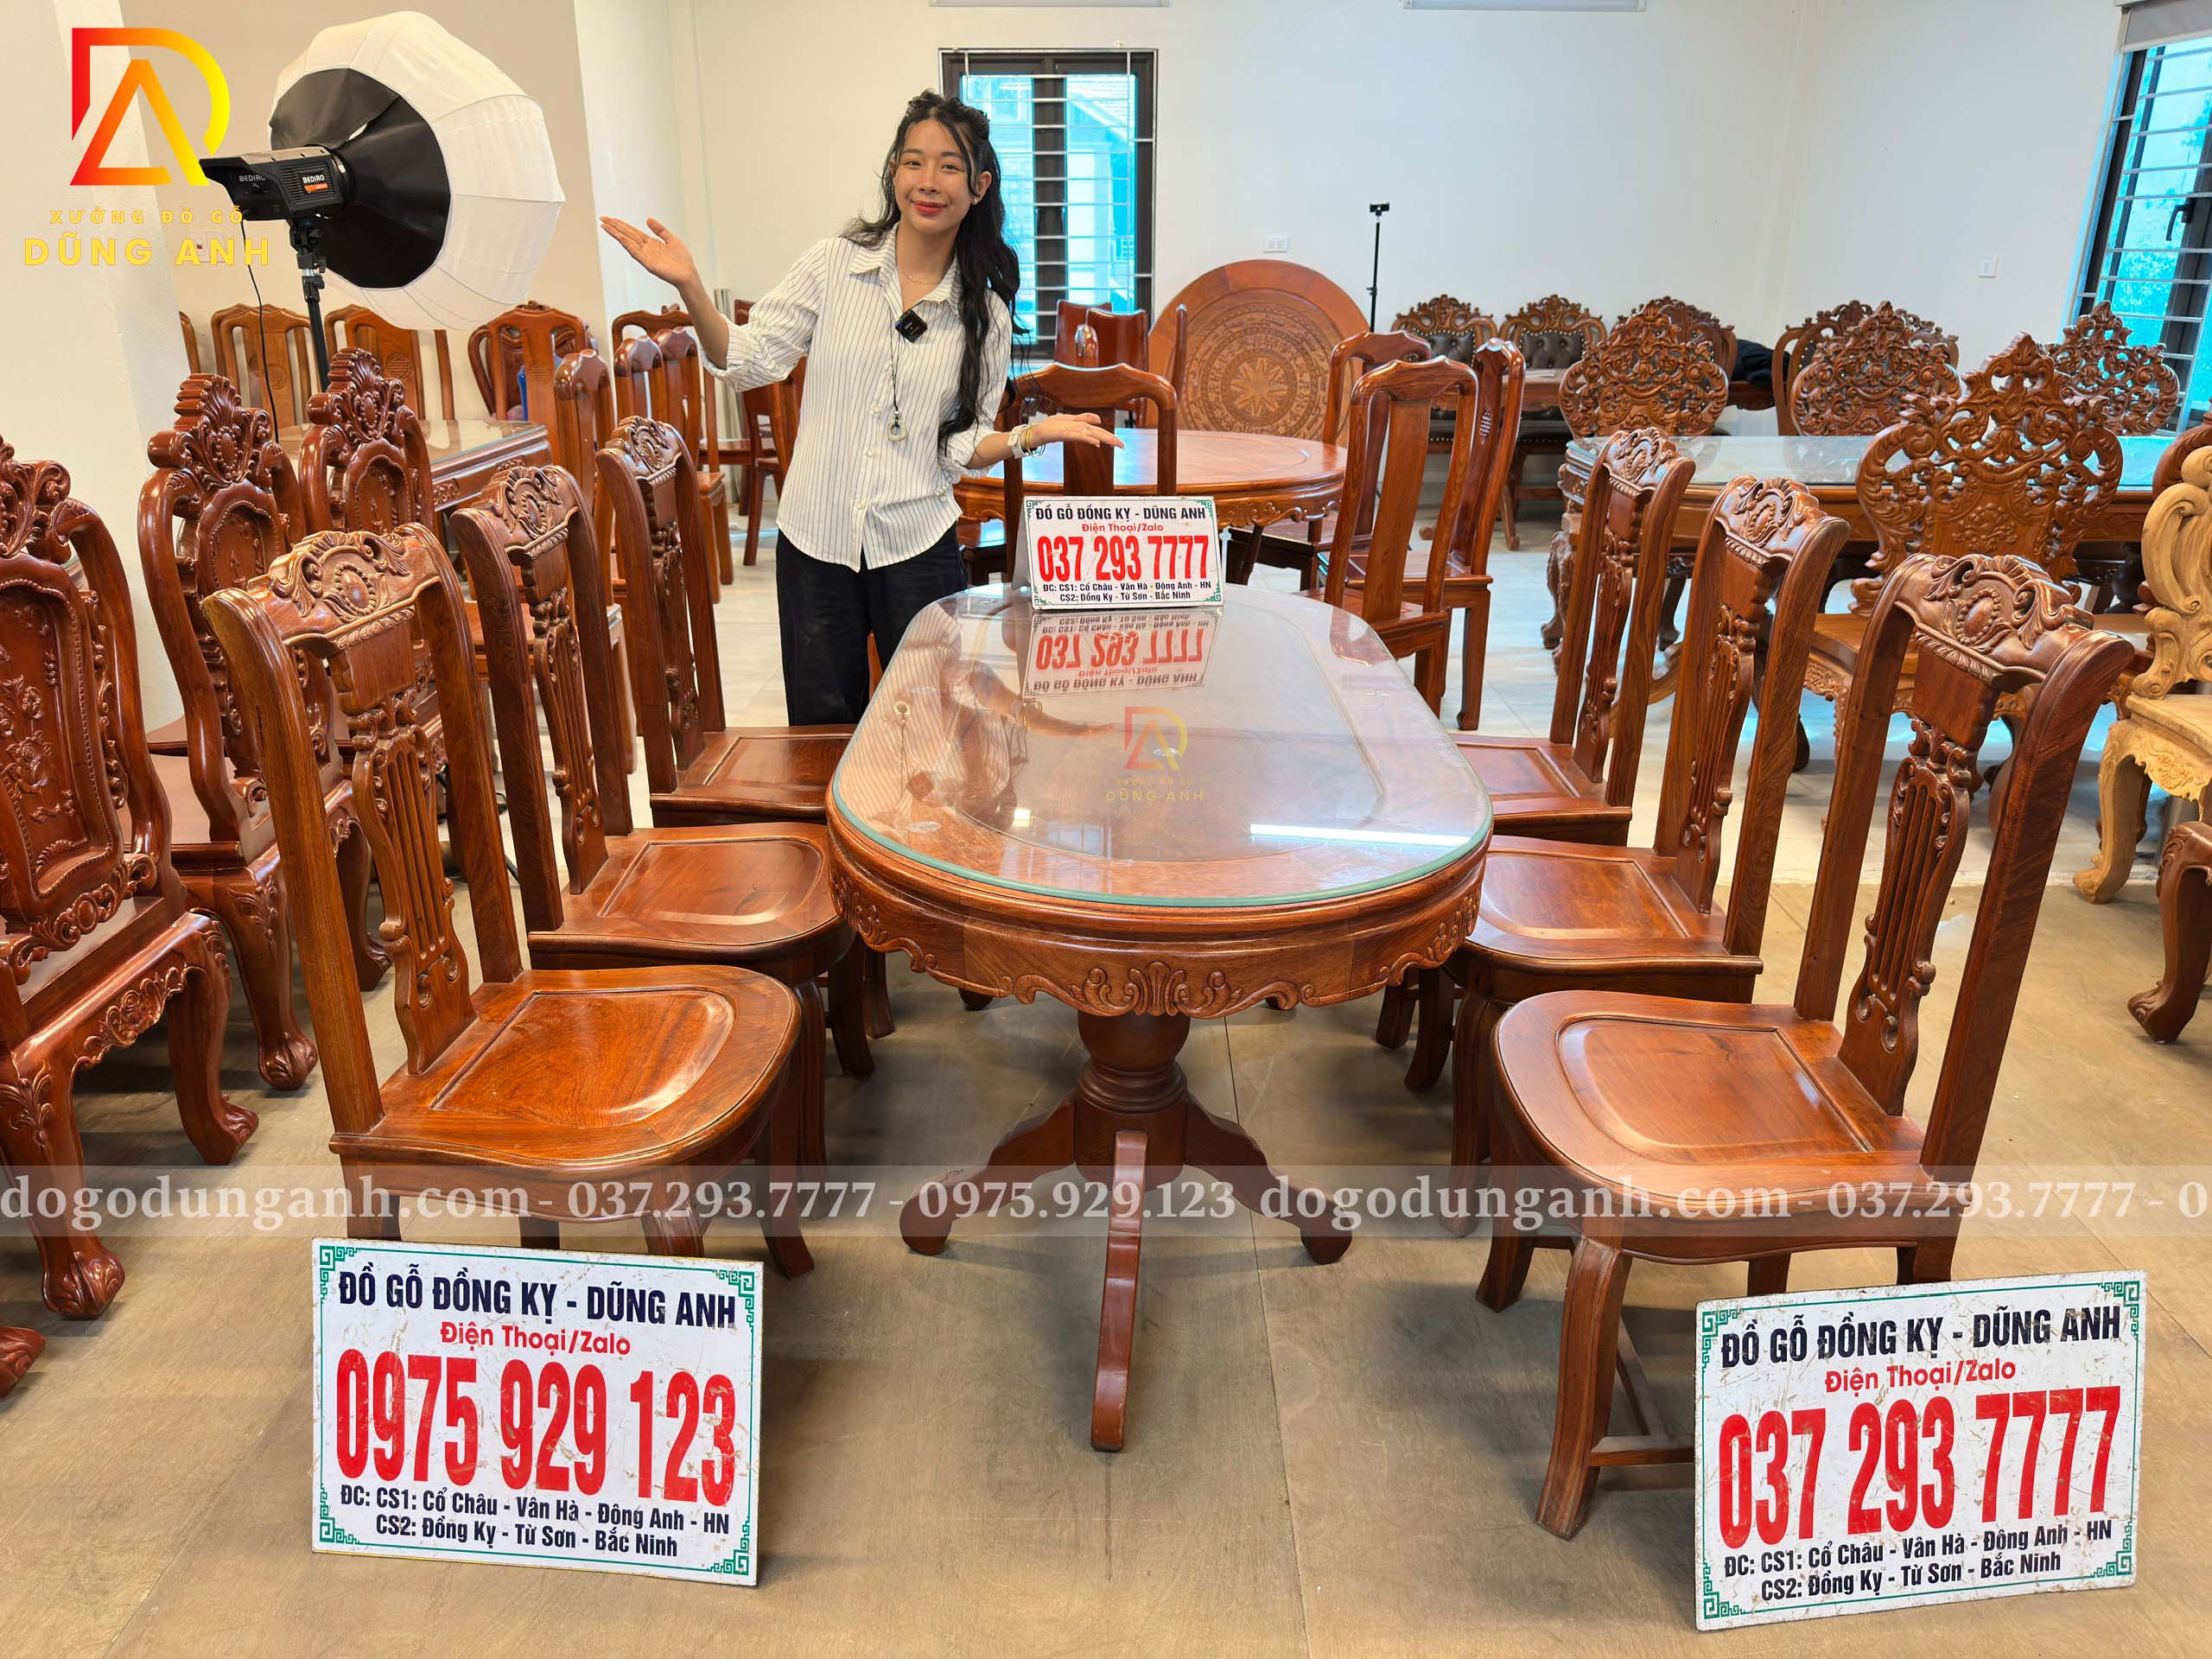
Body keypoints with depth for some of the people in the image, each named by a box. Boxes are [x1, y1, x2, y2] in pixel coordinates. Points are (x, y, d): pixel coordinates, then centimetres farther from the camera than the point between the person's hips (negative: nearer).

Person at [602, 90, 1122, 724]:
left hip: (918, 548, 0)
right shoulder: (833, 264, 0)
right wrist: (690, 287, -15)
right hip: (816, 536, 0)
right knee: (821, 730, 11)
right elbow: (749, 361, -2)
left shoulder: (985, 313, 2)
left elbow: (964, 445, 3)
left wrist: (1033, 434, -14)